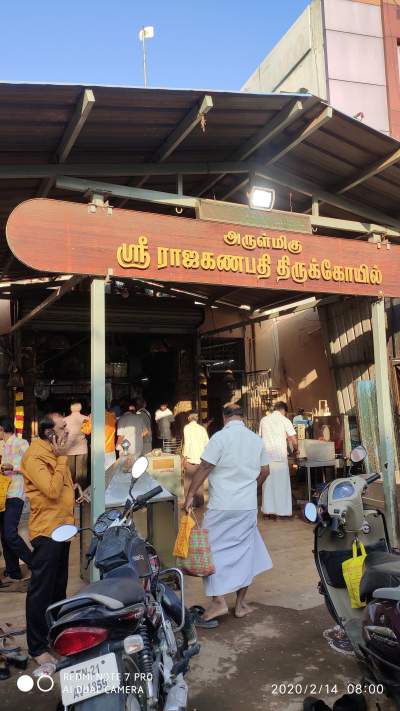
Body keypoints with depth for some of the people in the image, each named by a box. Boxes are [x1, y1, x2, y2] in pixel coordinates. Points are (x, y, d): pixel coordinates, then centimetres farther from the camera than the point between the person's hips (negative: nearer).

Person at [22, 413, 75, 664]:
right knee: (41, 591, 0)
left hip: (62, 528, 9)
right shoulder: (35, 457, -17)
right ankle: (37, 647, 10)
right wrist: (61, 458, -20)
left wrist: (74, 489, 8)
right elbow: (52, 490, -25)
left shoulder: (55, 454, 12)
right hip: (47, 531, -9)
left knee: (59, 587, 20)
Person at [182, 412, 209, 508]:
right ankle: (199, 502, 17)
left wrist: (185, 458, -10)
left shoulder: (187, 427, -4)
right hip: (201, 458, 4)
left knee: (189, 481, 3)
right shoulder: (202, 428, 8)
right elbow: (207, 443, 6)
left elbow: (187, 443, -12)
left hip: (191, 458, -4)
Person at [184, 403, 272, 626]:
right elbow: (264, 471, 11)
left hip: (222, 507, -5)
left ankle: (219, 601, 1)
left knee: (215, 551, 5)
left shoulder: (220, 437, -11)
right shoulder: (257, 440, 5)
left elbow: (205, 468, -14)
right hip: (248, 507, 5)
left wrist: (191, 494, -7)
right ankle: (241, 603, 21)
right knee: (244, 551, 13)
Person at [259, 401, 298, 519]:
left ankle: (268, 510, 15)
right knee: (281, 483, 6)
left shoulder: (264, 420, 8)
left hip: (266, 456, 3)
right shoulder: (285, 421, -4)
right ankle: (282, 510, 12)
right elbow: (294, 441, -6)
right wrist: (295, 449, 13)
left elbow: (260, 437, 11)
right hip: (280, 456, -3)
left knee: (268, 483, 11)